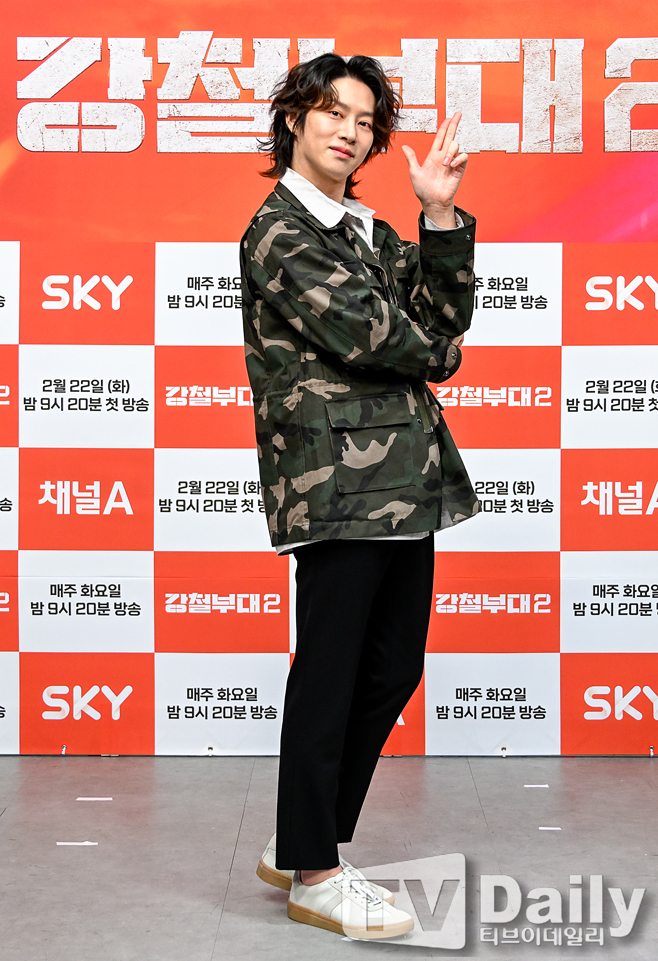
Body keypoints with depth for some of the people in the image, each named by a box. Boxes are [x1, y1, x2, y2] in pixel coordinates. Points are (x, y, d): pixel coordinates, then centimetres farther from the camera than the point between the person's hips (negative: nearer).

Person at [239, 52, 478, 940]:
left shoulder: (372, 232, 20)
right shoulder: (279, 233, -4)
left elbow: (444, 322, 8)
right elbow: (365, 334, -12)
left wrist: (442, 216, -1)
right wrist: (435, 356, 6)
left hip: (408, 481, 9)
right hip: (337, 483, -9)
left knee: (393, 669, 12)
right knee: (330, 675, -1)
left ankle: (302, 843, 26)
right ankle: (312, 874, 14)